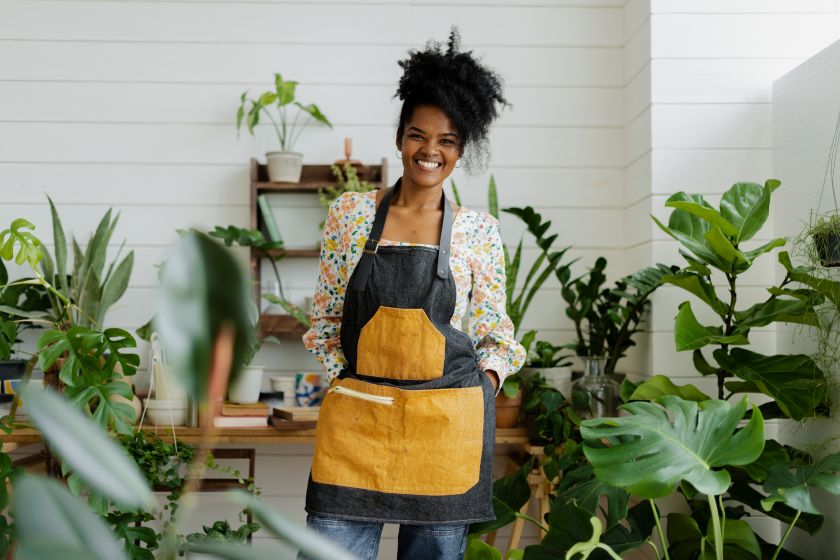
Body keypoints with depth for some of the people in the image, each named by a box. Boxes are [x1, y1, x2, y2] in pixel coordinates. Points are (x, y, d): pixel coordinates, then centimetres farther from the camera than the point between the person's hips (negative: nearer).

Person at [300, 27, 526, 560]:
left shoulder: (479, 230, 4)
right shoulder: (350, 212, 5)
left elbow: (495, 334, 9)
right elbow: (325, 316, 10)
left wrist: (479, 394, -4)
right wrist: (343, 381, 1)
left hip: (448, 426, 0)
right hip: (356, 417, 0)